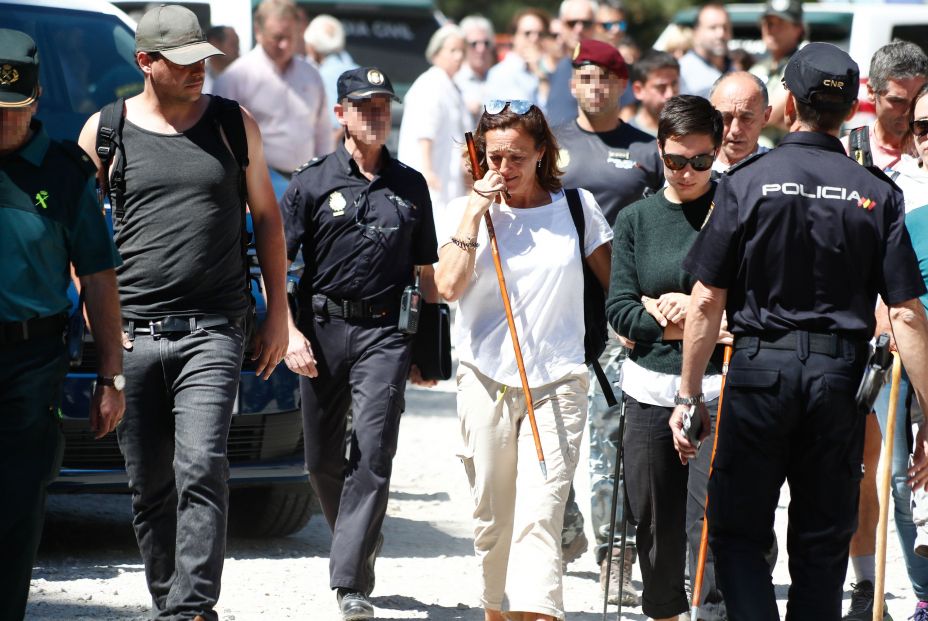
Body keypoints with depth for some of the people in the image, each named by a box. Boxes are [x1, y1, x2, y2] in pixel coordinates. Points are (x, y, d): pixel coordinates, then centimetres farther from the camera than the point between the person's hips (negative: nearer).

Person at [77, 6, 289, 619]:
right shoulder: (105, 131, 6)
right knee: (148, 485, 5)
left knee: (201, 468, -17)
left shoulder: (235, 125, 9)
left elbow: (267, 218, 16)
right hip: (132, 333, 1)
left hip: (212, 331, -1)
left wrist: (278, 312, 11)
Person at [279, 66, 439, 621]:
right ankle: (363, 539, 35)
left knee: (373, 451, -14)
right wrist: (290, 333, -8)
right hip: (322, 329, 0)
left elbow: (426, 272, 16)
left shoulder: (410, 186, 11)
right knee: (322, 459, 7)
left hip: (385, 331, 0)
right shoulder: (313, 183, 4)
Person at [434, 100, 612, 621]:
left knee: (539, 515, -13)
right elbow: (449, 286, -9)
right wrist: (475, 212, -8)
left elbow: (615, 283, 14)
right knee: (493, 516, 7)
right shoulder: (467, 211, 6)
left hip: (559, 382, -1)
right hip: (486, 378, 2)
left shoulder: (577, 207, 6)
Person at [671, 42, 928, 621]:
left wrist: (690, 394, 5)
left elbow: (707, 301, -4)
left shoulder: (747, 183, -3)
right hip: (840, 376, 2)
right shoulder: (878, 194, 0)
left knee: (737, 531, 7)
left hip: (760, 367, -2)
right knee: (823, 544, 11)